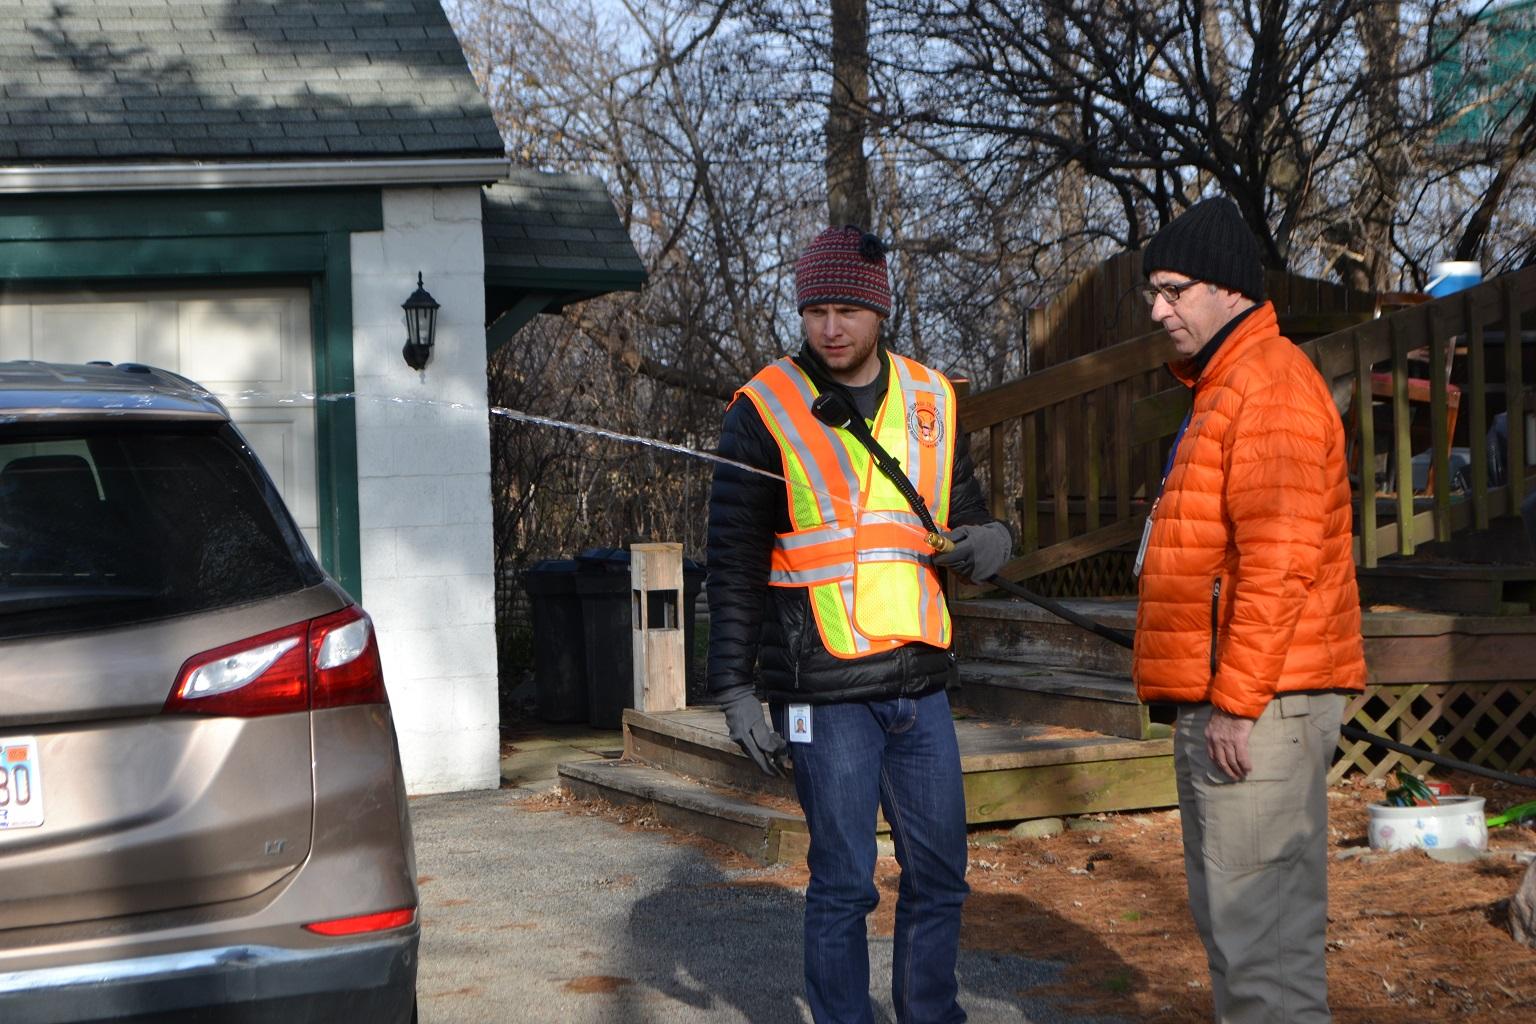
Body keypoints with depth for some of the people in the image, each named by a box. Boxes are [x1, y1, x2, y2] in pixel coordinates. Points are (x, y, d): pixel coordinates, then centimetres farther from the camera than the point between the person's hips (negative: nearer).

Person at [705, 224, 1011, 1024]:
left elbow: (964, 514, 20)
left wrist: (988, 540, -5)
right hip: (825, 690, -5)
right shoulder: (765, 410, -4)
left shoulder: (930, 400, 9)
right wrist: (734, 689, -8)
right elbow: (734, 562, -3)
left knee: (938, 875, 11)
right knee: (843, 883, 0)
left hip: (920, 684, 5)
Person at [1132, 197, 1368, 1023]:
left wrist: (1237, 702, -22)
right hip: (1222, 700, 11)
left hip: (1256, 705, -11)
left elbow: (1278, 565, -21)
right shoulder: (1222, 387, 20)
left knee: (1256, 921, -10)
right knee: (1230, 916, 16)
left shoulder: (1270, 389, -13)